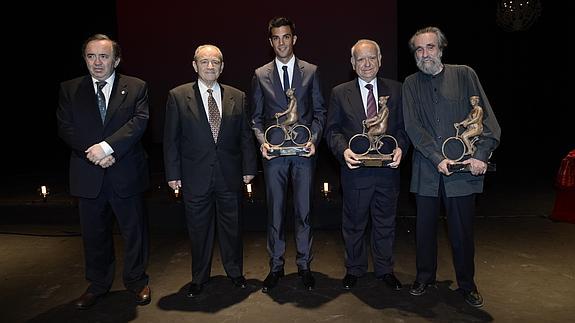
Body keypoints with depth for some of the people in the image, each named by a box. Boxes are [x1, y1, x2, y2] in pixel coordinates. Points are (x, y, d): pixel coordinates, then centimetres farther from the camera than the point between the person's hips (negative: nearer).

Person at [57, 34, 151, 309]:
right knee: (94, 233, 14)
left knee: (134, 230, 9)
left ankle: (137, 281, 29)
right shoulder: (69, 89, 7)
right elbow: (65, 128, -1)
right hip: (88, 175, 2)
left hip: (126, 173, -2)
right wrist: (94, 153, -15)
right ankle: (98, 285, 33)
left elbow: (139, 121, -12)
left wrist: (108, 146, -22)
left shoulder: (136, 87, 1)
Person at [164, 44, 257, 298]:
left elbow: (246, 136, 6)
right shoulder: (178, 96, -1)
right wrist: (173, 173, -3)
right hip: (195, 178, -1)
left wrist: (249, 168, 3)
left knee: (232, 227, 13)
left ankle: (235, 272, 35)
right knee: (199, 230, 12)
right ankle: (199, 278, 32)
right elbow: (171, 139, -1)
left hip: (230, 176, 2)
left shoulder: (237, 97, 4)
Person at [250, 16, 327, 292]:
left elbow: (319, 111, 7)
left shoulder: (311, 71, 7)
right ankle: (276, 266, 21)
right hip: (274, 153, 1)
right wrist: (262, 141, -7)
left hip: (304, 152, 0)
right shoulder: (260, 75, 8)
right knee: (275, 212, 7)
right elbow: (256, 116, 9)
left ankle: (304, 265, 21)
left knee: (303, 211, 6)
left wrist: (313, 139, -8)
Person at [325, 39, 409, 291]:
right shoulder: (339, 93, 3)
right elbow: (332, 130, 1)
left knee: (385, 223, 14)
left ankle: (385, 270, 32)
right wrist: (343, 150, -17)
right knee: (354, 223, 12)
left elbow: (403, 126, 6)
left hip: (388, 169, 1)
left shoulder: (396, 90, 6)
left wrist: (400, 147, -12)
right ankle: (354, 269, 31)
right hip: (355, 170, -1)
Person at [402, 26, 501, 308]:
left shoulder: (464, 74, 4)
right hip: (426, 168, 1)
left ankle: (466, 283, 25)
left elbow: (485, 116, 0)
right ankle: (425, 276, 29)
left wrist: (481, 155, -11)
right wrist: (437, 158, -12)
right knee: (425, 226, 10)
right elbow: (412, 126, -2)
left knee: (462, 229, 6)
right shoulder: (411, 84, 7)